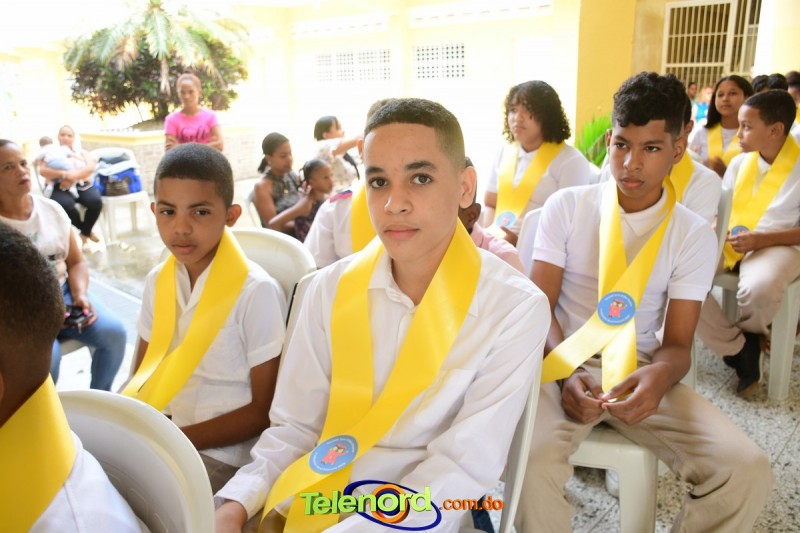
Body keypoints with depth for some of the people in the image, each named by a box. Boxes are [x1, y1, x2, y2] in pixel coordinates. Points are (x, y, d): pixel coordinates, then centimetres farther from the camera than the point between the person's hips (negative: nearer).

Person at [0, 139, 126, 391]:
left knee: (113, 332, -18)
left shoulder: (52, 209, 5)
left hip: (63, 292, 4)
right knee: (46, 353, -31)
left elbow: (76, 262, 8)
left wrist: (80, 295, -10)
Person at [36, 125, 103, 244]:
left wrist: (73, 176, -17)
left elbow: (91, 167, 1)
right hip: (59, 187, -2)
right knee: (66, 205, -36)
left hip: (82, 185, 2)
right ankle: (86, 230, -10)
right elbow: (43, 171, -2)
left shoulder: (81, 152, 21)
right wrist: (64, 174, -18)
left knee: (96, 201, -30)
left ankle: (85, 233, -8)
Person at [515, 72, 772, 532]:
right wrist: (567, 373, -22)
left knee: (748, 470, -19)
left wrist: (659, 374, -24)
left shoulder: (694, 235, 3)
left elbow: (678, 343, 1)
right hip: (564, 365, -2)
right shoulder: (567, 206, 0)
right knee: (534, 461, -32)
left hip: (641, 372, 2)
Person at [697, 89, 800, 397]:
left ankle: (749, 332, 2)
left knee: (760, 289, -39)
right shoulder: (740, 162, 9)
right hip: (730, 243, 5)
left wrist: (762, 239, -21)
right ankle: (739, 350, -9)